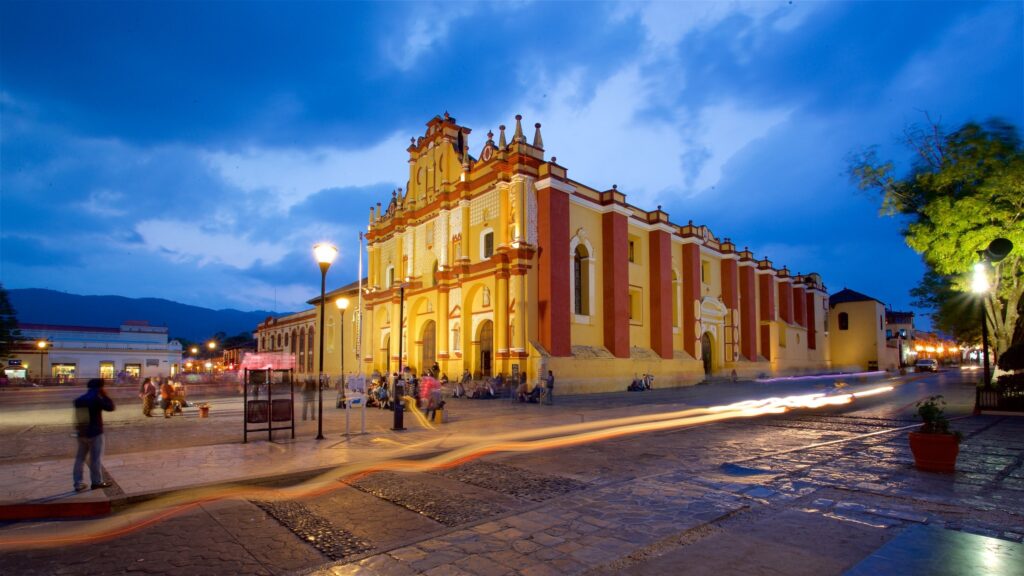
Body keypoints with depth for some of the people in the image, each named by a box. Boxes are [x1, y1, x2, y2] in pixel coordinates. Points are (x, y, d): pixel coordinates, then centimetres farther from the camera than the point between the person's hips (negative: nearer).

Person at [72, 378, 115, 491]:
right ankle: (97, 481, 13)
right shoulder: (96, 399, -16)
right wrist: (104, 395, -6)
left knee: (80, 458, 11)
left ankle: (78, 483, 13)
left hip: (82, 433, 7)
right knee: (96, 458, 4)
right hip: (95, 433, -7)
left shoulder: (79, 399, 7)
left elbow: (77, 416, 14)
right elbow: (111, 407, -12)